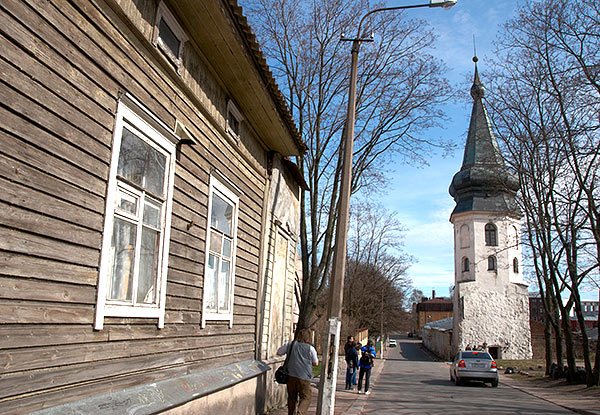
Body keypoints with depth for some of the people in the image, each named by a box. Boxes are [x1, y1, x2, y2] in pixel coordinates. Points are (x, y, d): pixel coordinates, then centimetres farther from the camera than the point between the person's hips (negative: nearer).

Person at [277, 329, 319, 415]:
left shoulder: (290, 344, 4)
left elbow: (278, 353, 16)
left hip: (291, 376, 3)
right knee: (306, 397, 3)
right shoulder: (310, 348, -2)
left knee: (292, 397, 16)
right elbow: (316, 363, 8)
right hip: (304, 378, -3)